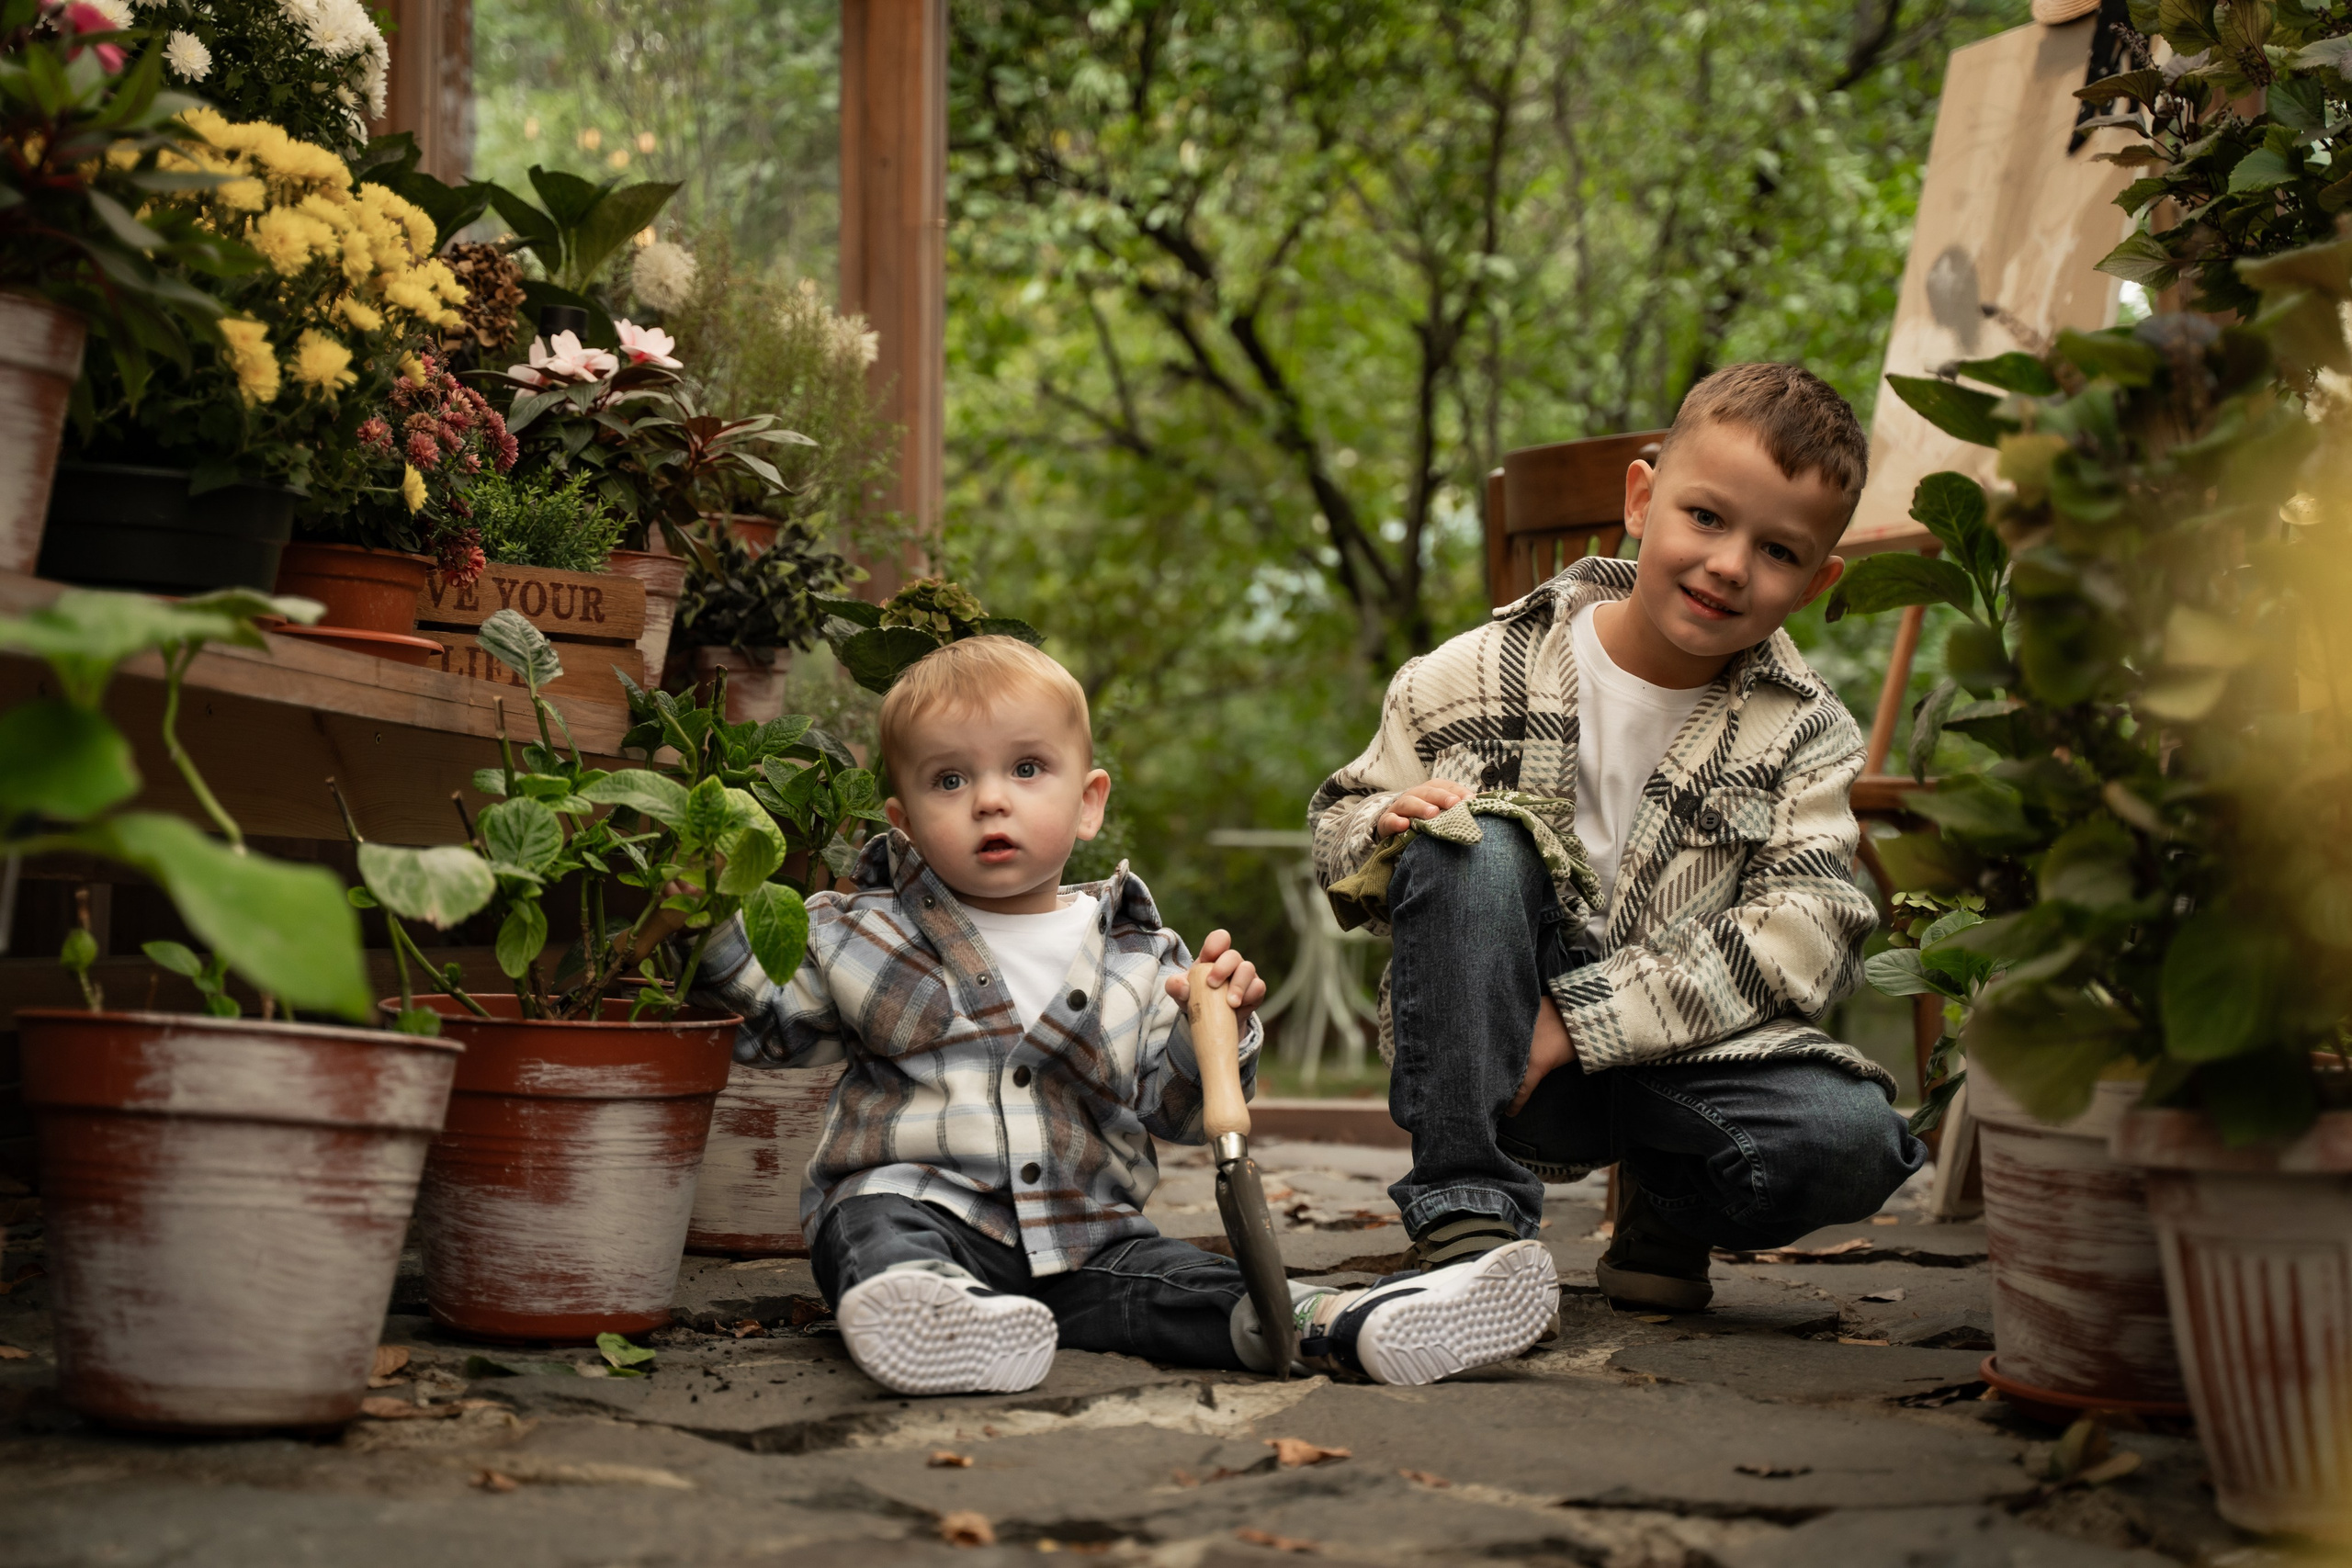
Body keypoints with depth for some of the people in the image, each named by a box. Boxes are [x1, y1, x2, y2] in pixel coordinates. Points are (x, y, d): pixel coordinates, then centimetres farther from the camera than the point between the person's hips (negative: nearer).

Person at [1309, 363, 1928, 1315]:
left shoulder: (1804, 734, -1)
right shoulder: (1475, 680, -3)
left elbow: (1802, 933, -13)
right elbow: (1338, 827, 6)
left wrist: (1579, 1023, -23)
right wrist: (1390, 823, -22)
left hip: (1677, 1053, 1)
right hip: (1486, 1051, 0)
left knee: (1851, 1139, -29)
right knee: (1469, 849, -29)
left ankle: (1668, 1208, 8)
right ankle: (1466, 1209, -21)